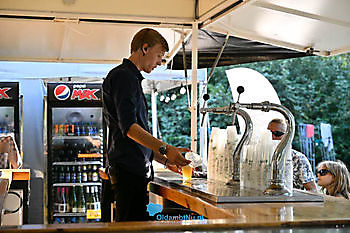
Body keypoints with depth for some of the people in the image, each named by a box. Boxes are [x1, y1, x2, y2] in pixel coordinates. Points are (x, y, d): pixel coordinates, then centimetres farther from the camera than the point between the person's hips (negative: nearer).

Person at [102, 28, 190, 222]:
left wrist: (165, 160, 23)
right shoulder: (123, 76, -6)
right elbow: (128, 127, -18)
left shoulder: (132, 78, 26)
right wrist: (165, 149, -25)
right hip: (128, 169, -10)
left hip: (137, 169, 10)